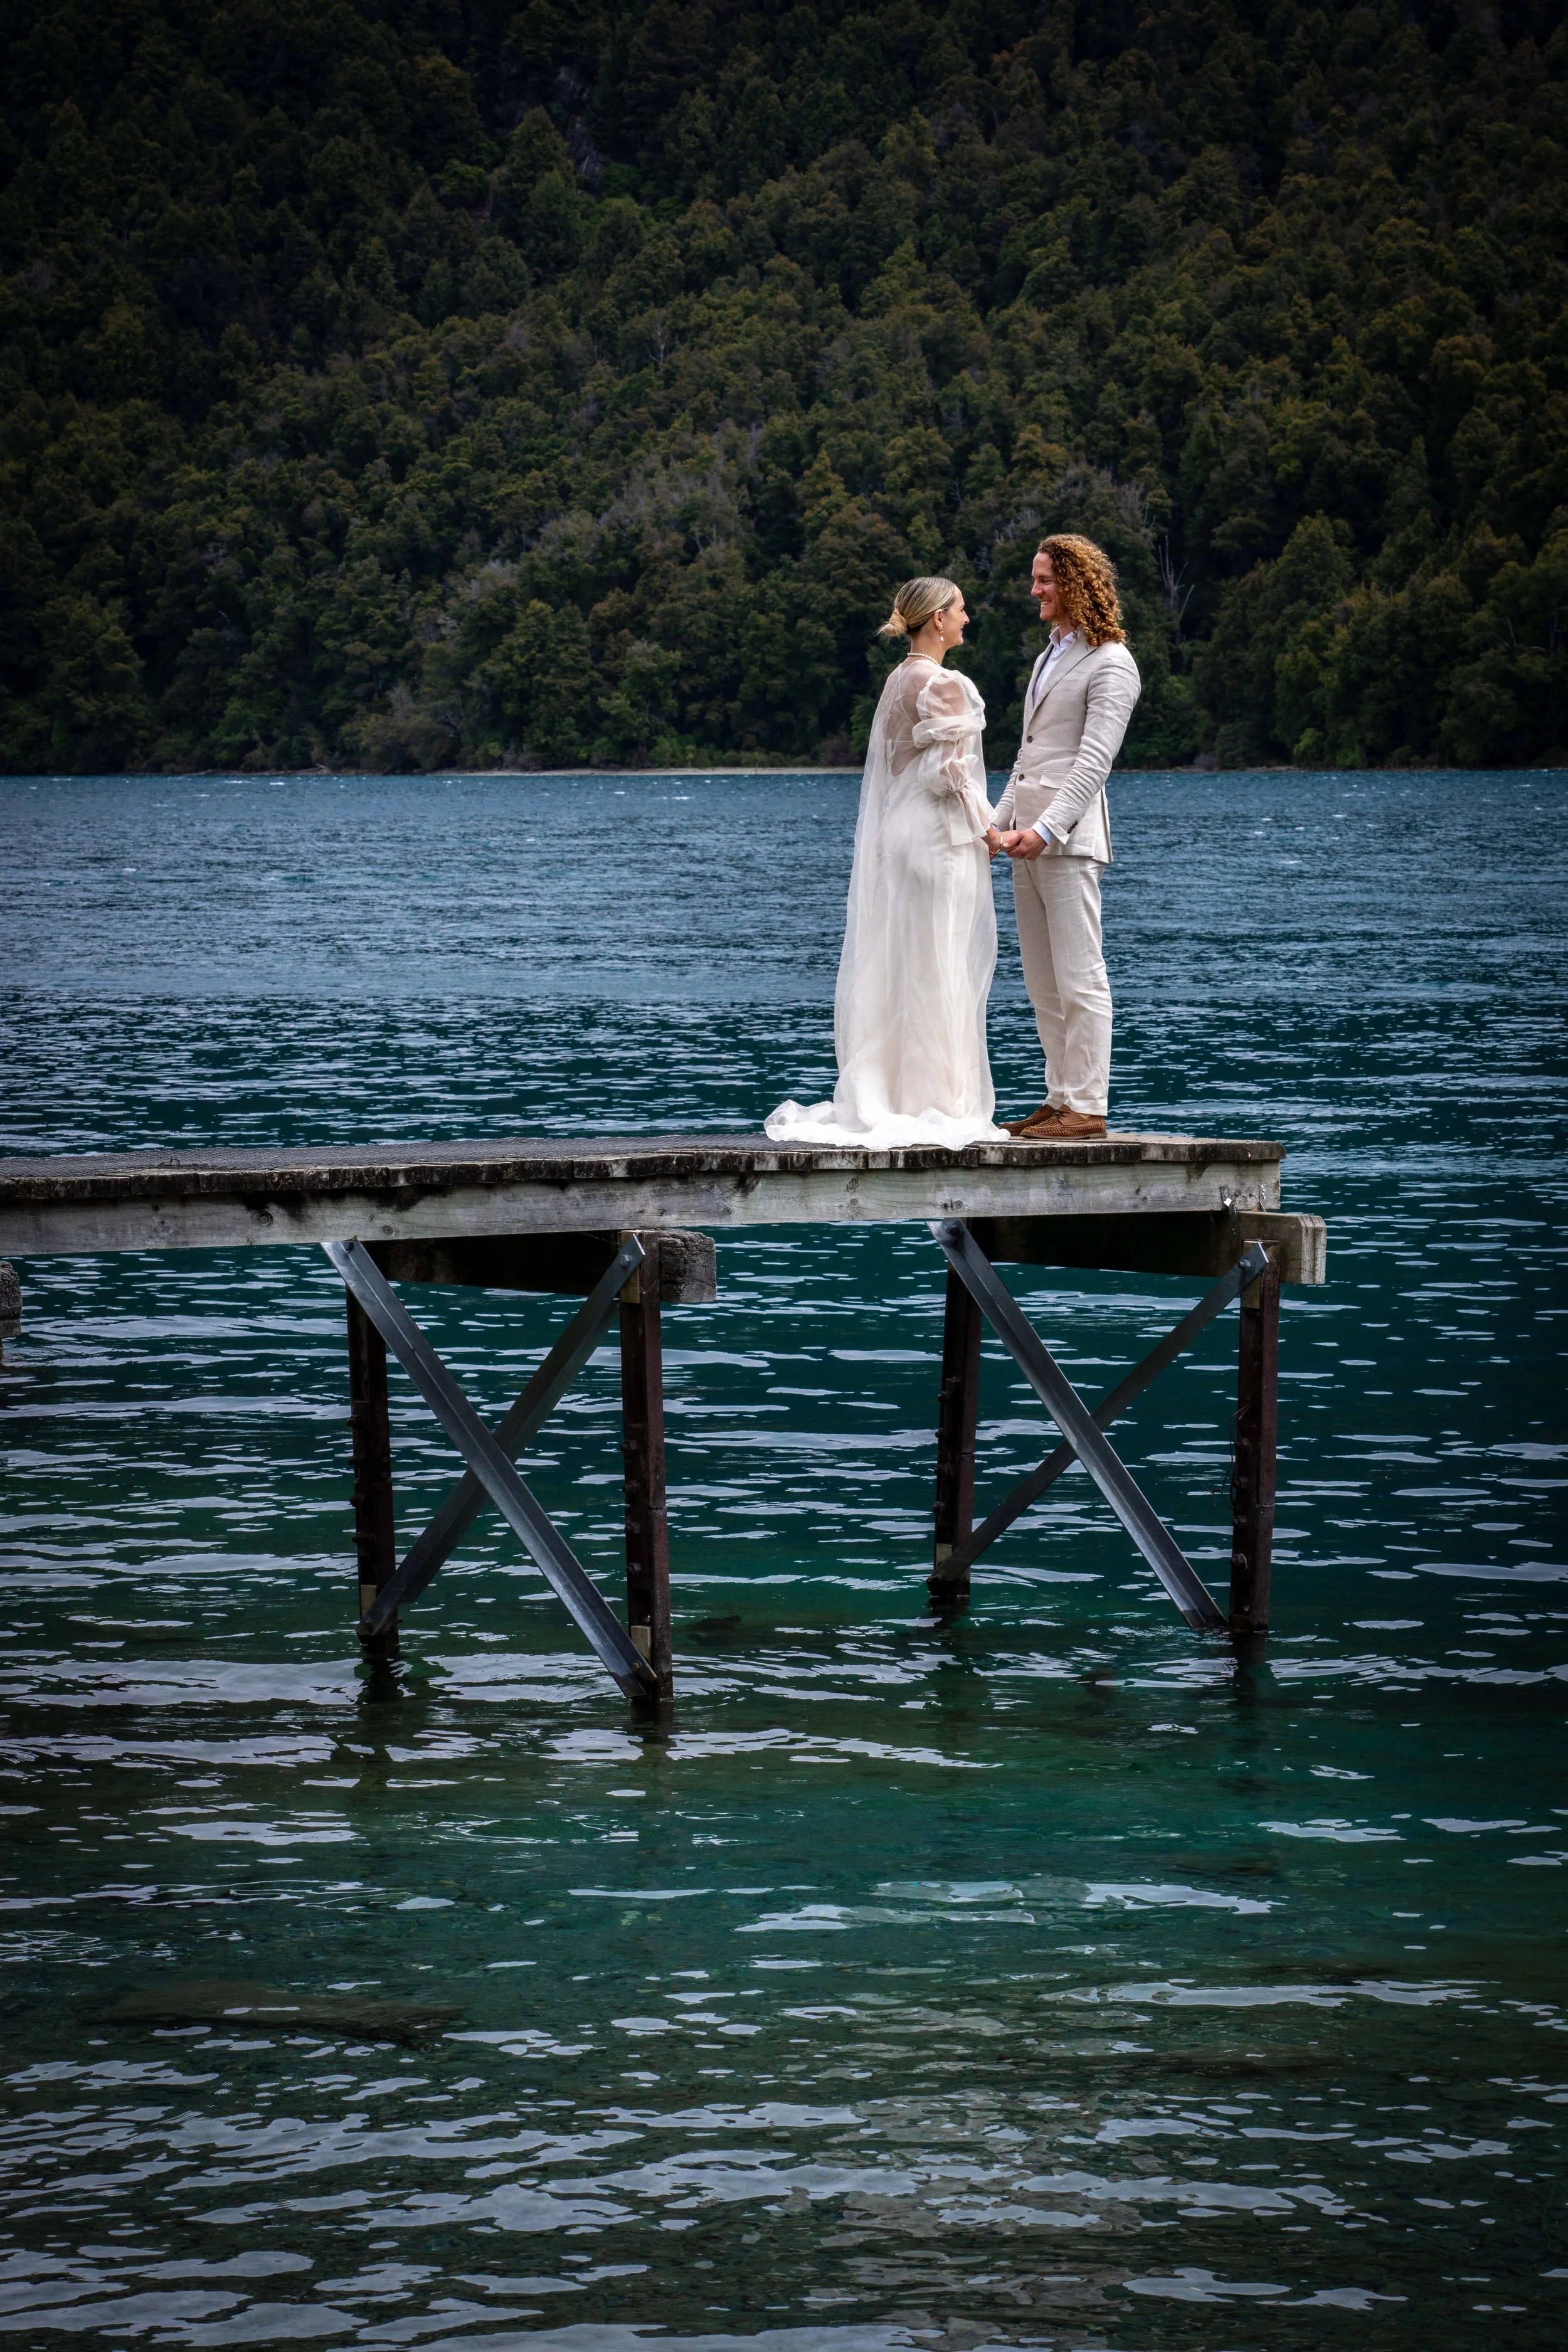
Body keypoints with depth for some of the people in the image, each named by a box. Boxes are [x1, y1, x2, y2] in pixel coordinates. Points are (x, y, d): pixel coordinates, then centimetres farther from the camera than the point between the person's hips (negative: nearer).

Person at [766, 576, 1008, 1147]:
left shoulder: (897, 681, 13)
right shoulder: (944, 685, -13)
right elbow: (949, 770, -17)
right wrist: (987, 829, -6)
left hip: (896, 836, 9)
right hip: (940, 839, -9)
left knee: (896, 967, 9)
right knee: (940, 967, -5)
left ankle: (883, 1097, 11)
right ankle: (939, 1104, -4)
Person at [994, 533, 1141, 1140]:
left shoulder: (1110, 666, -8)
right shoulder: (1049, 657, 21)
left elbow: (1094, 760, -16)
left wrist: (1046, 829, -23)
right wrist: (1000, 819, 15)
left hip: (1069, 838, -9)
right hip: (1029, 837, 9)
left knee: (1079, 977, -8)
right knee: (1042, 982, 9)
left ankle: (1087, 1107, -7)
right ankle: (1060, 1100, 12)